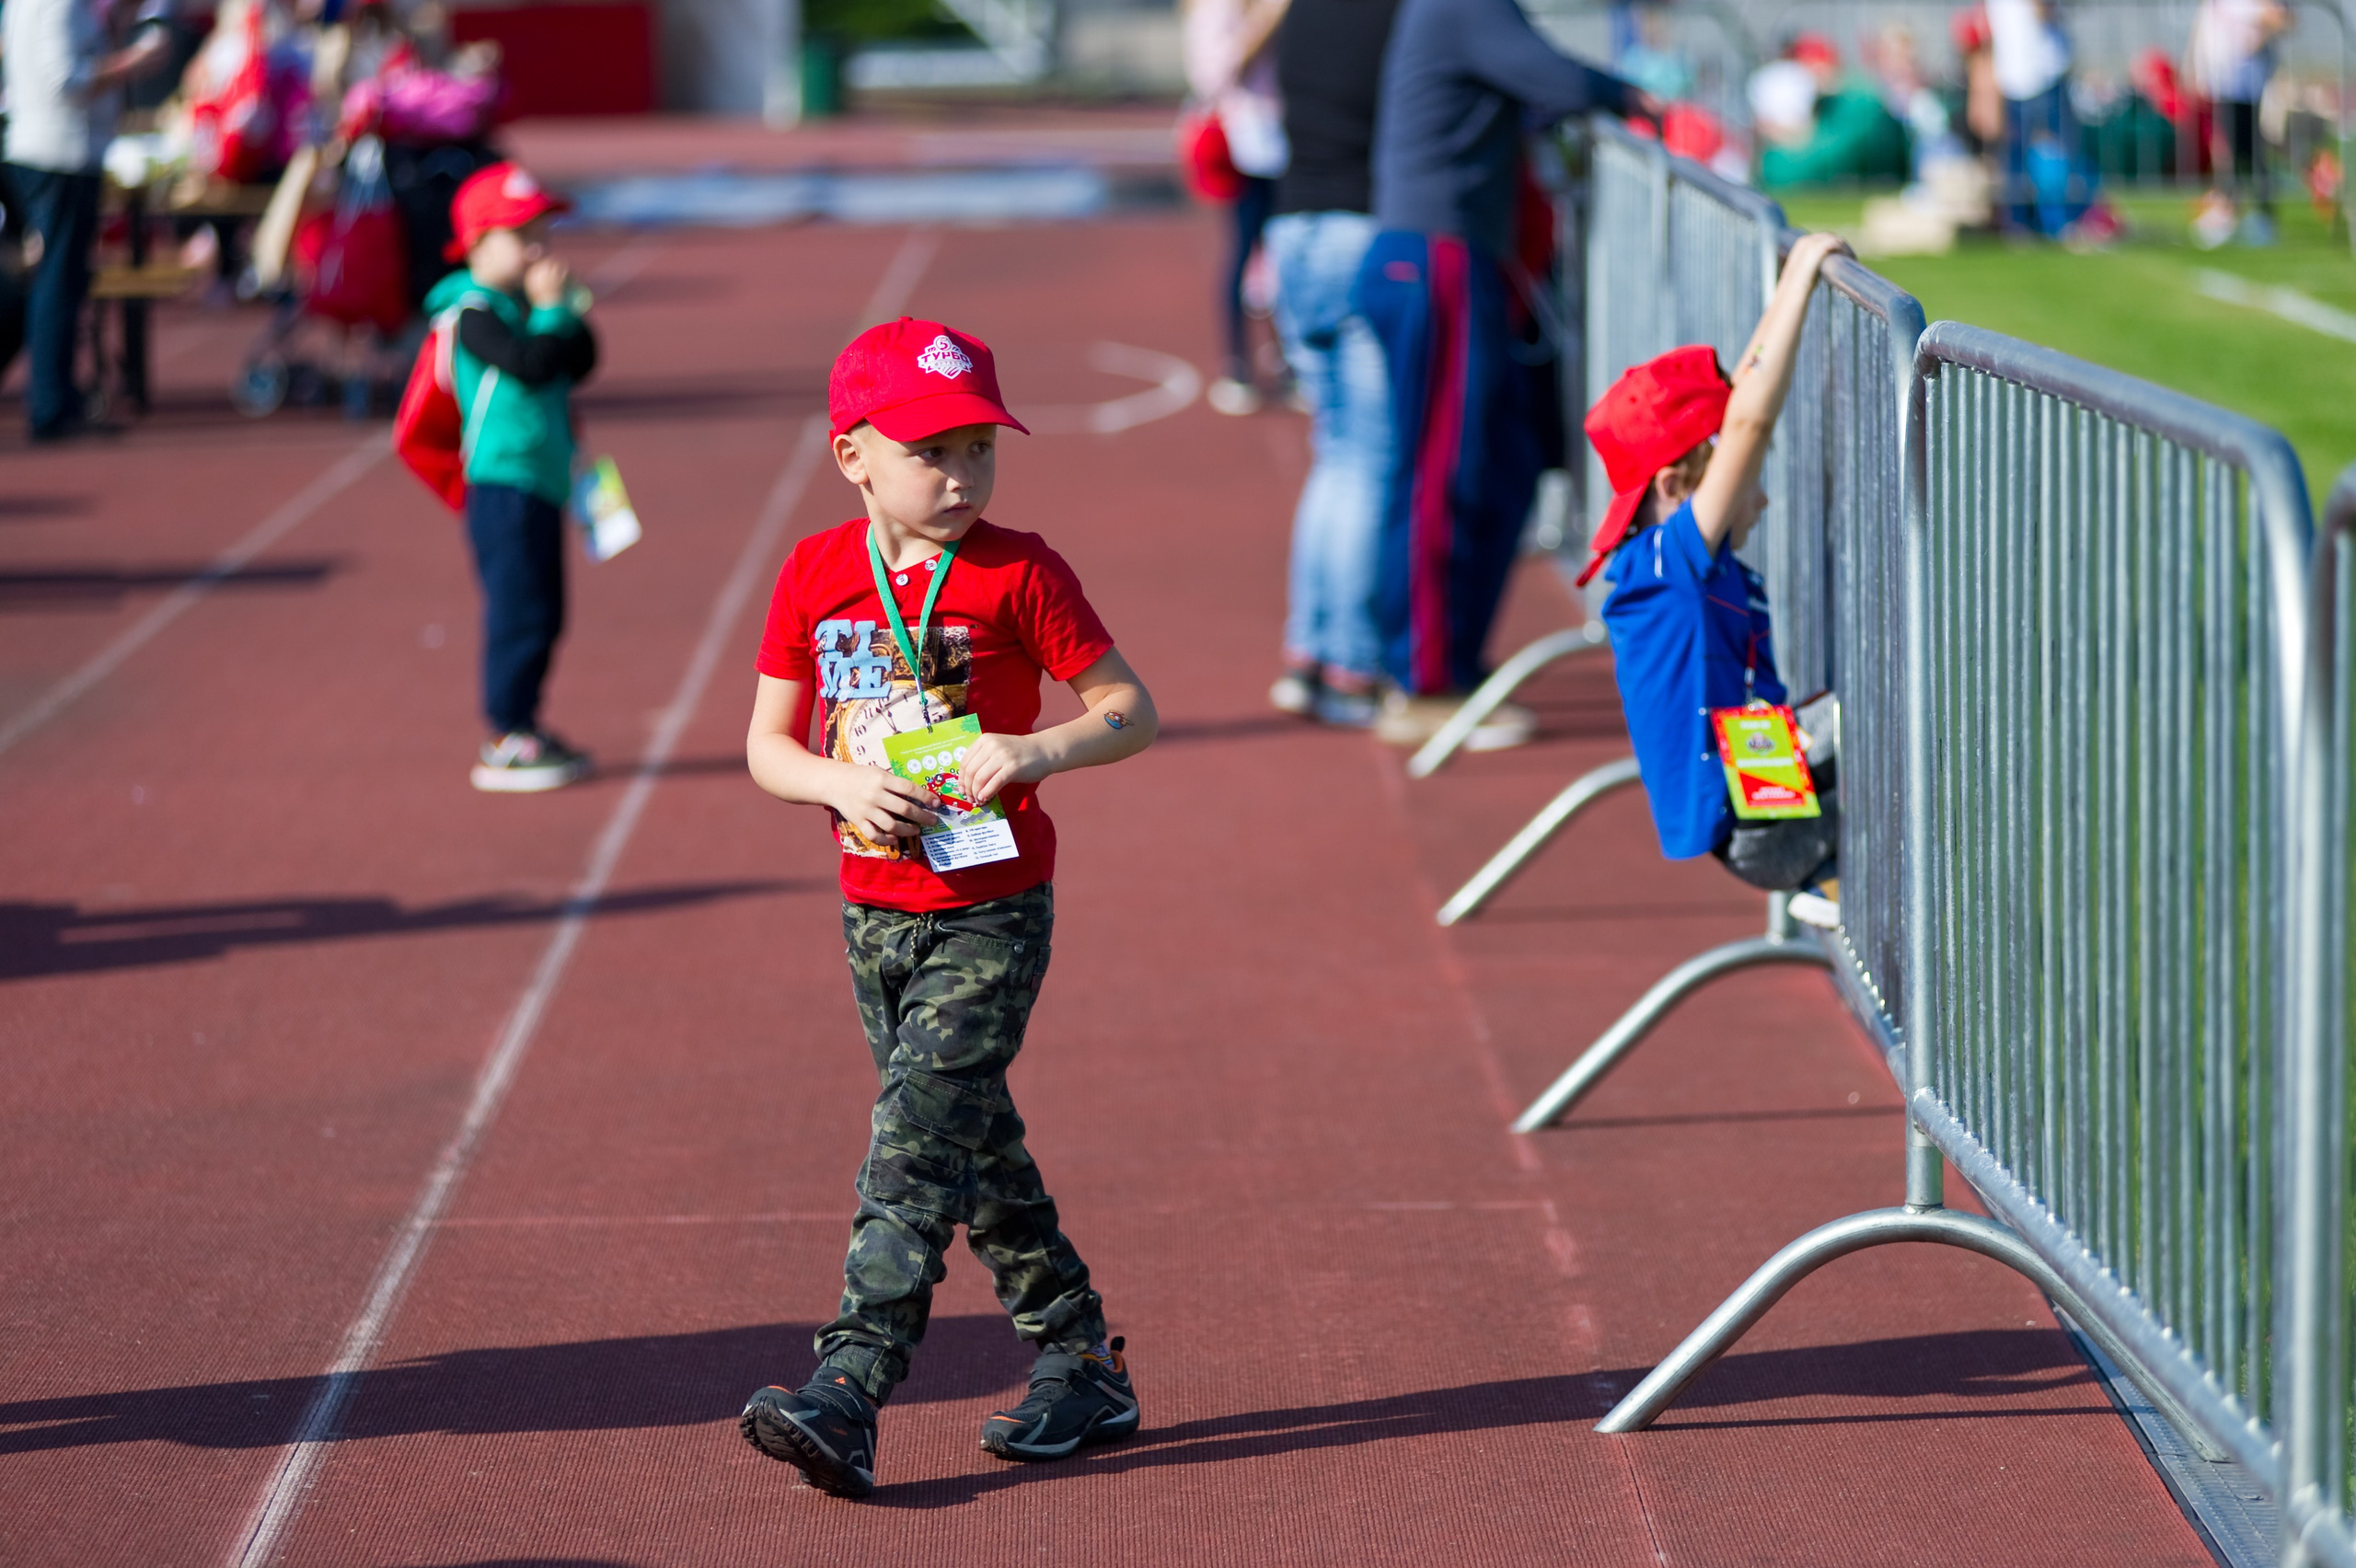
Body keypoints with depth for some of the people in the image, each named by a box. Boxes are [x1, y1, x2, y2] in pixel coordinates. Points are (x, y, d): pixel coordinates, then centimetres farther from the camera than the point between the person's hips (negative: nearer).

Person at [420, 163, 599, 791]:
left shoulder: (523, 306, 16)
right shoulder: (473, 311, -12)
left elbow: (580, 362, 11)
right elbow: (532, 363, -24)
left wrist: (567, 305, -1)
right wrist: (551, 308, -13)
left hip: (542, 485, 10)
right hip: (503, 485, -10)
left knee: (542, 614, 15)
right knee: (519, 610, -9)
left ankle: (521, 728, 24)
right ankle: (506, 743, -6)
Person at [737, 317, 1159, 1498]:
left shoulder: (1017, 575, -8)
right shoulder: (814, 577, 2)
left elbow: (1132, 710, -6)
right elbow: (766, 747, 6)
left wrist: (1038, 751, -25)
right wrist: (842, 784, -15)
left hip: (990, 913, -5)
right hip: (874, 911, 5)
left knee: (915, 1141, -14)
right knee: (973, 1146, 13)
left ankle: (847, 1398, -19)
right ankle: (1081, 1364, 26)